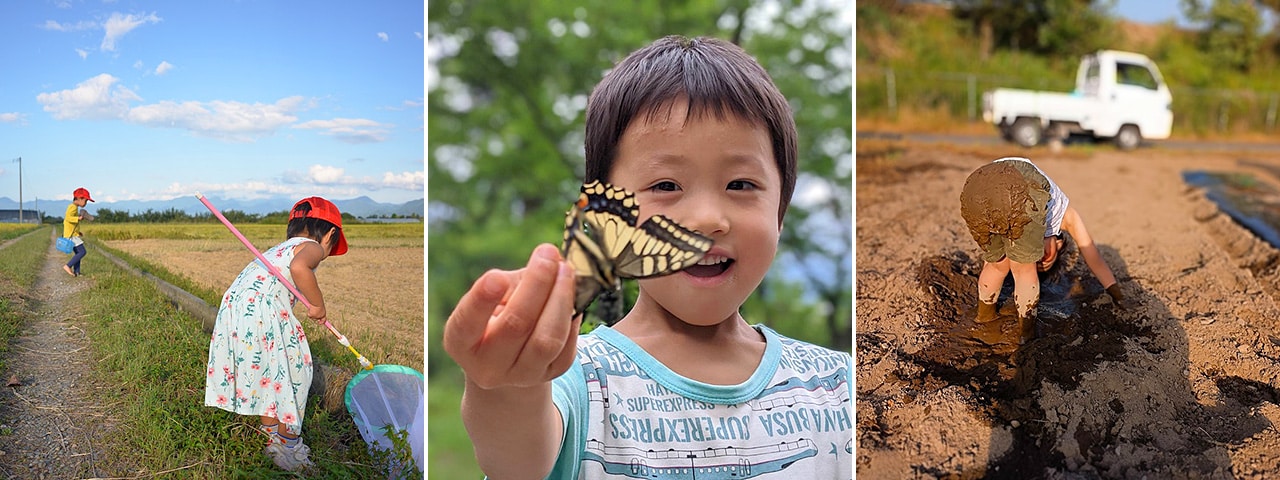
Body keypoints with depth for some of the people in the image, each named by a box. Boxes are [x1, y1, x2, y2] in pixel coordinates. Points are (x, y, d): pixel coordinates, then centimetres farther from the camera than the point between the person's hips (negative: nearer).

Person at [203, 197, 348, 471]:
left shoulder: (280, 249, 30)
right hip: (263, 312, -9)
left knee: (265, 374, 23)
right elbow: (299, 267, -21)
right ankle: (288, 446, 13)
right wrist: (318, 305, -11)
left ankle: (271, 436, 35)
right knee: (293, 373, 5)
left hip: (234, 306, 9)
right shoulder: (312, 248, 4)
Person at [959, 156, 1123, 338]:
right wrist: (1118, 297, 61)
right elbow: (1095, 260, 50)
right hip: (1020, 189, -5)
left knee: (997, 264, 30)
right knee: (1024, 269, 18)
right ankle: (1026, 335, 25)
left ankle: (984, 318, 46)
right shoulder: (1067, 214, 42)